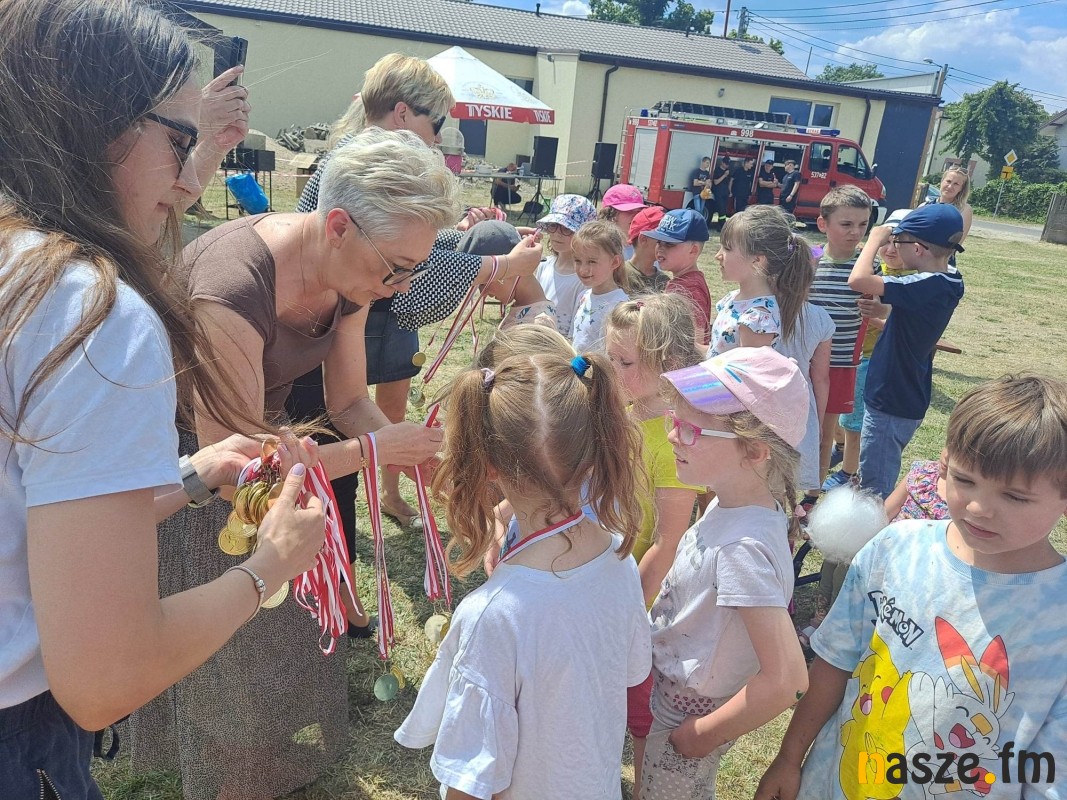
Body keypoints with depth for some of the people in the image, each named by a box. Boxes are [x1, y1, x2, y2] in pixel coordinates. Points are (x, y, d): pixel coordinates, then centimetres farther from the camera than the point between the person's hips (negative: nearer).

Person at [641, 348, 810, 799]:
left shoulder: (742, 547, -35)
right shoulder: (731, 504, -9)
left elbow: (786, 680, -34)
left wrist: (705, 733, -22)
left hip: (687, 714, -7)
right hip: (671, 689, 7)